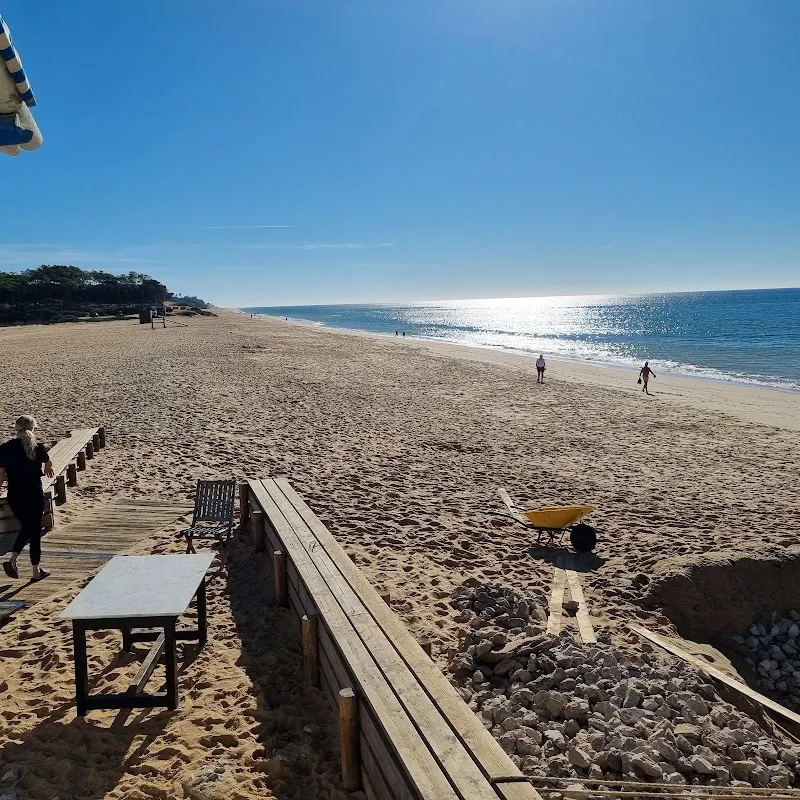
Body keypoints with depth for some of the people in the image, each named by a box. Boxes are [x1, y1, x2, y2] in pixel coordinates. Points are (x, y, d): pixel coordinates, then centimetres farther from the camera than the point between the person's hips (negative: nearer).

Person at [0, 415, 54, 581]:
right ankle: (36, 572, 14)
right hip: (34, 496, -3)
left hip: (14, 497, 3)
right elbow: (48, 464, 14)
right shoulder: (38, 448, -9)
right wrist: (48, 470, 37)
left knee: (26, 528, 23)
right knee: (35, 532, 8)